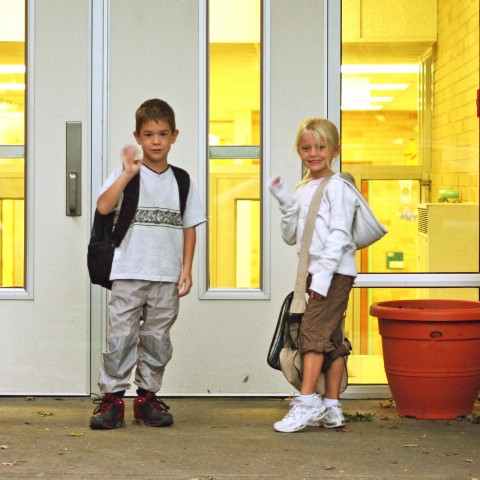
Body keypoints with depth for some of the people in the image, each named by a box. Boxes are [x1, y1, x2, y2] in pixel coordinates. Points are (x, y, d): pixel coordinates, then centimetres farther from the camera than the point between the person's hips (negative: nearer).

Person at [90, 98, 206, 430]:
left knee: (157, 338, 7)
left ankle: (148, 398, 16)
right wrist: (128, 174, -22)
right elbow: (103, 207, -16)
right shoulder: (126, 174, 1)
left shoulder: (181, 180, 10)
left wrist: (186, 269, 4)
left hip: (167, 277, 3)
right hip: (128, 273, -3)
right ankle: (112, 399, 0)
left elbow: (190, 227, 11)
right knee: (121, 335, -4)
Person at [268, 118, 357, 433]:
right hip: (315, 273, 8)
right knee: (331, 338, 9)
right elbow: (291, 237, 14)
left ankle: (307, 403, -16)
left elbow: (340, 234, -15)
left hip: (335, 272, -8)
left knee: (313, 330, -15)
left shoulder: (337, 187, -7)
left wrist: (324, 273, -22)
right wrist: (286, 203, 0)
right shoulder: (302, 190, 17)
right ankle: (332, 408, 10)